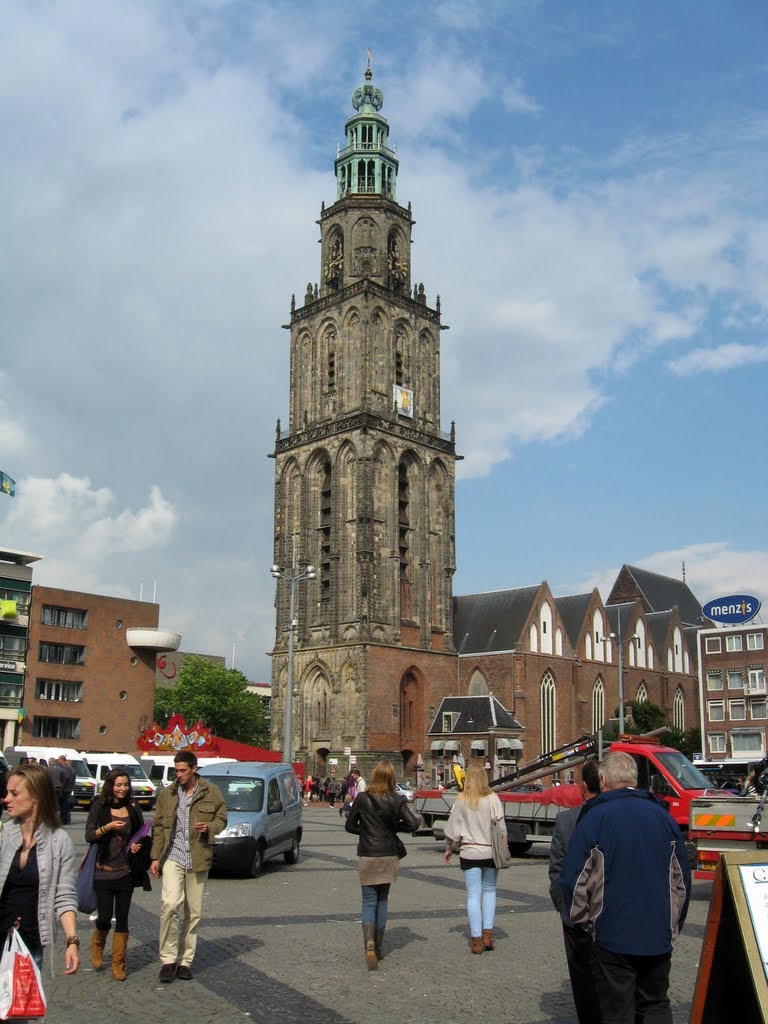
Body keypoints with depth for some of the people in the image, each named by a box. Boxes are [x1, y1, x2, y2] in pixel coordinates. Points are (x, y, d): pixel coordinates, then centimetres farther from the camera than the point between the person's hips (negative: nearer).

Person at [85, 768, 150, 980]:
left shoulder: (133, 809, 6)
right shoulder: (99, 807, -2)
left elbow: (142, 835, 15)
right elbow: (89, 836, -4)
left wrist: (139, 846, -5)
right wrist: (108, 827, -18)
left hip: (125, 873, 2)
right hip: (103, 872, -2)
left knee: (122, 919, 4)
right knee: (104, 918, -1)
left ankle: (118, 963, 15)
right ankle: (97, 946, 31)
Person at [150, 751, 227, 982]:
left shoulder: (211, 792, 2)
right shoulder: (167, 794, 6)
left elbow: (222, 819, 10)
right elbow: (158, 827, 9)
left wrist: (209, 828, -12)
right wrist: (155, 857, 3)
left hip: (198, 859, 1)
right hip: (173, 857, -1)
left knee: (194, 913, 6)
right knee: (170, 904, -19)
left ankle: (184, 961, 19)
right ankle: (168, 959, -7)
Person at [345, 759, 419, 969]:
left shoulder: (362, 798, -8)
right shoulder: (397, 800, -5)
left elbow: (349, 826, -1)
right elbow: (412, 824, -11)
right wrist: (394, 827, 5)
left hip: (367, 857, -2)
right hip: (389, 857, 2)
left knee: (369, 902, 3)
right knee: (382, 901, 16)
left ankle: (369, 944, -19)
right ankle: (379, 947, 21)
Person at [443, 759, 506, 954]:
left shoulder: (461, 800, -5)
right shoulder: (492, 799, -7)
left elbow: (452, 828, 1)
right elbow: (501, 826, -6)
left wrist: (448, 848, 14)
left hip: (469, 853, 0)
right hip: (490, 852, 0)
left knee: (473, 895, 5)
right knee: (489, 891, 18)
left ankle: (476, 939, 5)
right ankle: (487, 933, 12)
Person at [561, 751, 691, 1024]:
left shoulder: (594, 818, -10)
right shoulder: (663, 817, 3)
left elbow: (574, 881, -10)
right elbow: (682, 881, 10)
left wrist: (583, 923, 4)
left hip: (614, 937, -4)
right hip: (660, 939, 4)